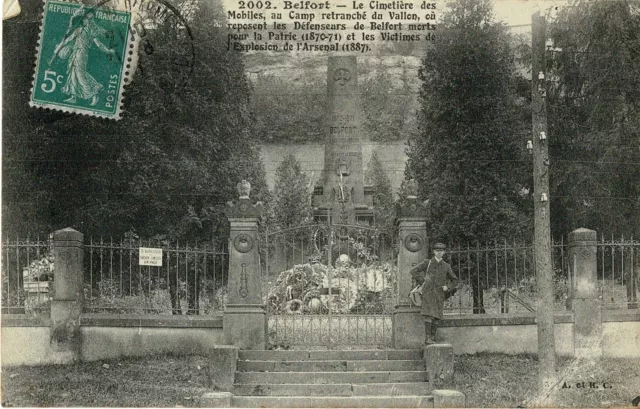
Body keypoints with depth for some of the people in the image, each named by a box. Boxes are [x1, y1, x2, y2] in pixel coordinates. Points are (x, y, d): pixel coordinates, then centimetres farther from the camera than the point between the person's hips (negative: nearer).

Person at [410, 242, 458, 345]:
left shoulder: (446, 266, 11)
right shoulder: (427, 262, 4)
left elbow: (454, 280, 20)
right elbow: (413, 271, 4)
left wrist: (447, 287, 3)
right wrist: (422, 281, -1)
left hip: (439, 294, 3)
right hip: (428, 291, -3)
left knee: (436, 317, 0)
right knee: (429, 314, -15)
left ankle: (433, 338, 4)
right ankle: (427, 338, -18)